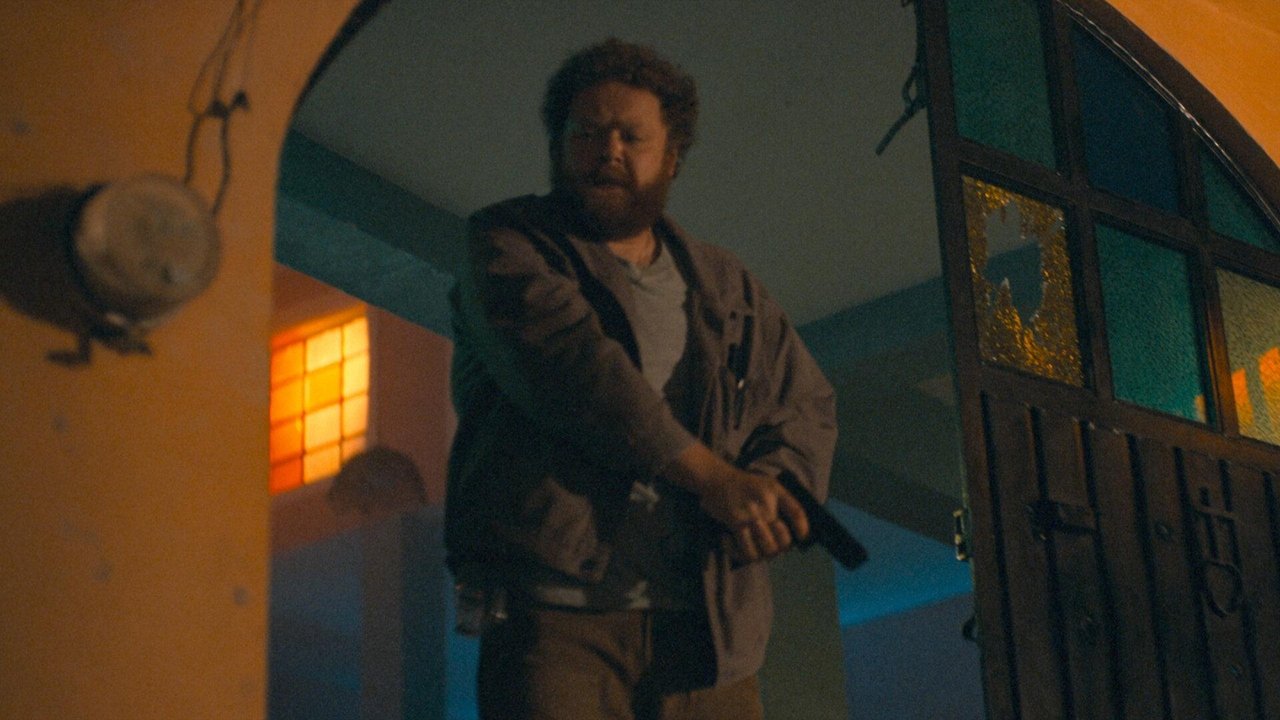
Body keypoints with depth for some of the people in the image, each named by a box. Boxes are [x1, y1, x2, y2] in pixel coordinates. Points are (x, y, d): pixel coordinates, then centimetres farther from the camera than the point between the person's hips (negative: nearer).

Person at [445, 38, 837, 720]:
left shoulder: (726, 286, 23)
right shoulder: (508, 241, 8)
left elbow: (807, 402, 22)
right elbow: (563, 357, -9)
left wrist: (772, 488, -4)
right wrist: (712, 477, -14)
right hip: (556, 611, -4)